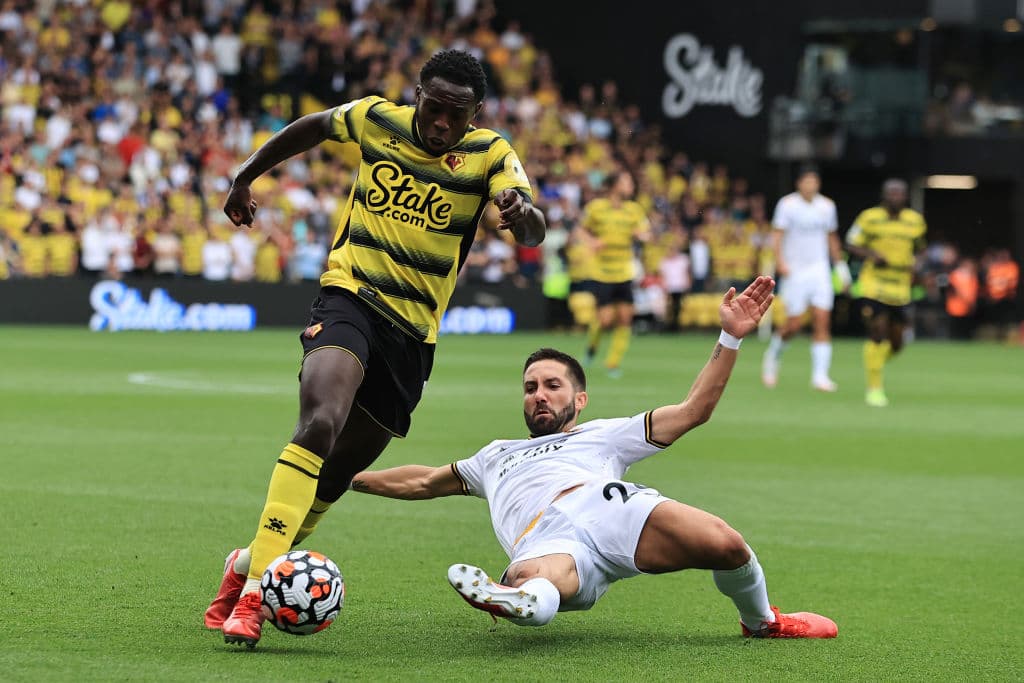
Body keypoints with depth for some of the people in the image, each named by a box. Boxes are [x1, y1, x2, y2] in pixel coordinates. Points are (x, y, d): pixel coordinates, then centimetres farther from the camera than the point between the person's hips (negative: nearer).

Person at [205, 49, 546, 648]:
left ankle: (252, 561, 32)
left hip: (414, 331, 2)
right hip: (349, 299, -2)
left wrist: (520, 211, -45)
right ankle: (253, 588, -33)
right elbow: (309, 129, 18)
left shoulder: (490, 155, -5)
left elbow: (533, 232, -22)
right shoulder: (376, 119, -3)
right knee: (321, 423, -29)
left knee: (340, 470, 7)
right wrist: (245, 179, 24)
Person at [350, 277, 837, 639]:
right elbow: (423, 482, 56)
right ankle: (519, 599, -75)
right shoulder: (496, 456, 46)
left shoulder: (602, 435, 35)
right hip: (546, 545, 0)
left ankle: (762, 621, 1)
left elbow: (693, 410, 24)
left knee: (723, 544, -26)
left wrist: (730, 337, 15)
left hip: (610, 504, 0)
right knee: (533, 582, -40)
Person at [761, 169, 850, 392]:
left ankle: (820, 375, -8)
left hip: (819, 270, 4)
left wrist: (840, 266, 18)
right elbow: (777, 234, -9)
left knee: (822, 321, -8)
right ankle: (773, 355, 25)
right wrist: (780, 262, -23)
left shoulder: (827, 205, 9)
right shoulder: (788, 204, -5)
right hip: (794, 271, -3)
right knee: (794, 323, -5)